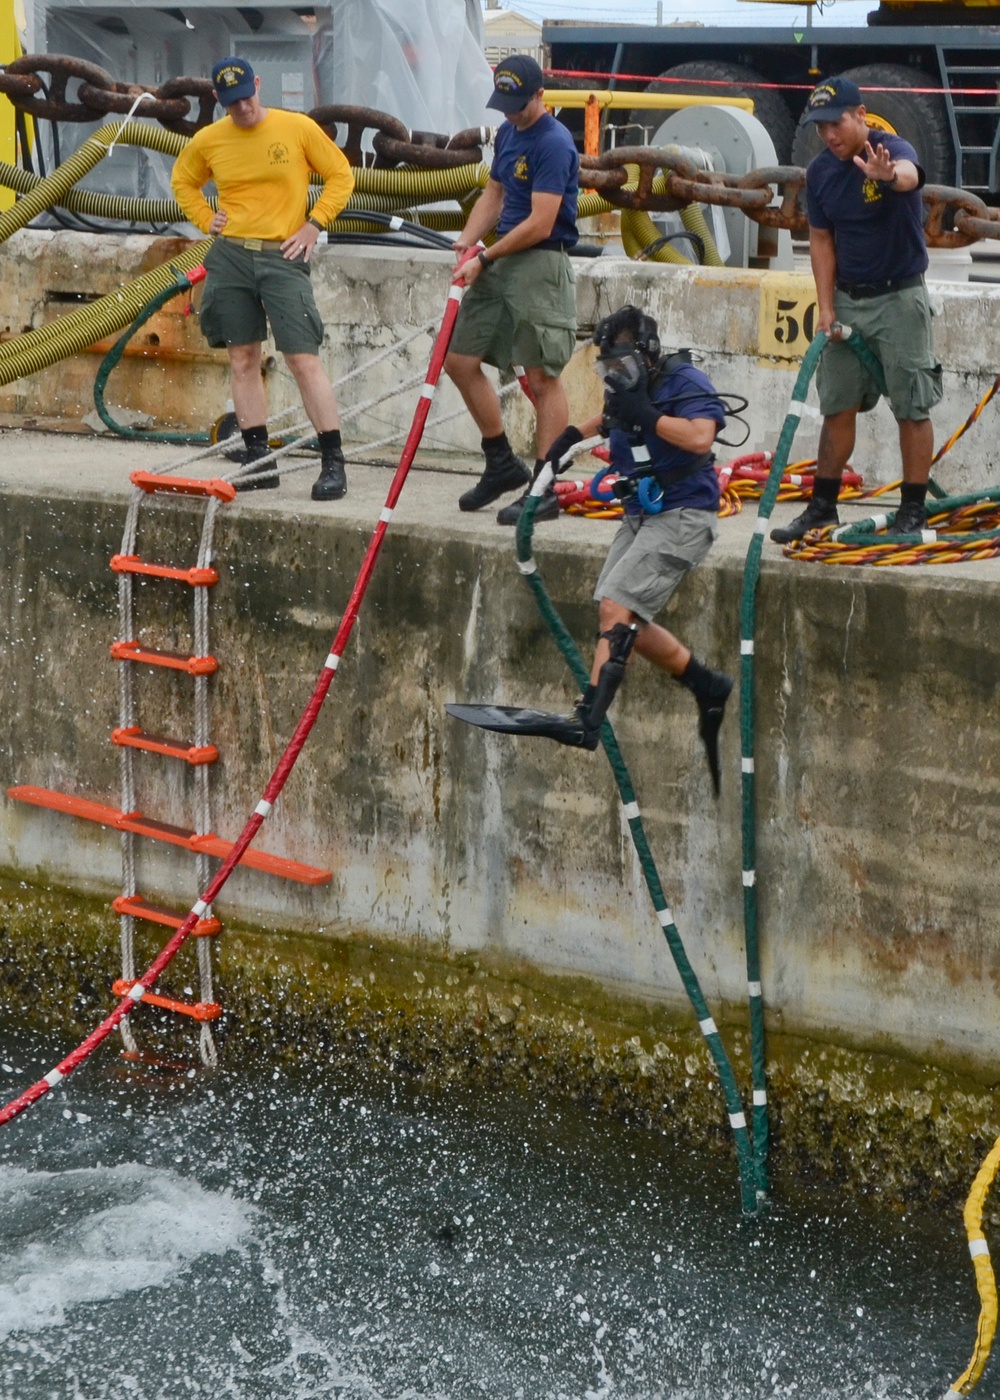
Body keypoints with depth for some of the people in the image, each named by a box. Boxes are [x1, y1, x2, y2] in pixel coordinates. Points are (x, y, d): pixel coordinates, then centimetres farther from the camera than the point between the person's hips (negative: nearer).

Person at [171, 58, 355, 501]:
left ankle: (333, 464, -8)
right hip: (230, 256, 4)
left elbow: (340, 176, 6)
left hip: (282, 256, -4)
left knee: (304, 359, -10)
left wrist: (314, 224, -4)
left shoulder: (298, 128, -2)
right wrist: (206, 219, 9)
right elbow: (183, 181, 25)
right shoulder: (207, 140, 6)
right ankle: (258, 461, 13)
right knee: (242, 360, 5)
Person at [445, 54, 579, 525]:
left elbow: (539, 224, -19)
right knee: (459, 359, 10)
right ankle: (502, 464, 22)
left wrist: (484, 259, -15)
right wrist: (467, 240, 5)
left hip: (540, 265, -10)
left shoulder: (554, 144, -15)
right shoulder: (508, 133, 14)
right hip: (499, 262, 10)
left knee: (543, 378, -7)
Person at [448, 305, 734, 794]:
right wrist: (572, 436, 21)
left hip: (683, 515, -9)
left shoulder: (685, 383, -12)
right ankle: (710, 689, 17)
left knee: (617, 607, -21)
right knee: (621, 618, 2)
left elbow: (700, 438, -30)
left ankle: (587, 720, -27)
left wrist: (645, 416, -27)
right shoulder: (628, 388, 12)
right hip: (639, 515, 9)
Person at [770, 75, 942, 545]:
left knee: (912, 408, -2)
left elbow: (908, 175, -41)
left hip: (899, 298, -5)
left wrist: (888, 175, -66)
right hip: (846, 299, 5)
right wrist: (826, 308, -1)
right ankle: (822, 506, 16)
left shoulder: (893, 149, -16)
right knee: (836, 406, 9)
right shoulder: (820, 172, 1)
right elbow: (822, 241, 8)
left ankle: (913, 510, 6)